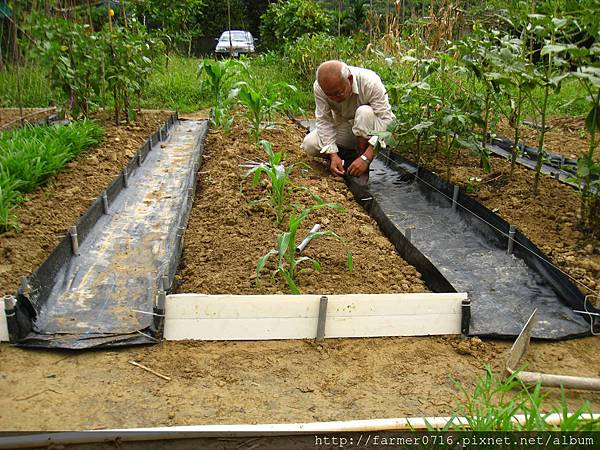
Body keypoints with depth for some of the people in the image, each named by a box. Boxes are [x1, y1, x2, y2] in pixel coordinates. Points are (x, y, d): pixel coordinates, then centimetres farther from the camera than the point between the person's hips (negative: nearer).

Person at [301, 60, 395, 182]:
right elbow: (324, 121, -16)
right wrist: (333, 155, -29)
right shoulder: (319, 87, -20)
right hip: (343, 127, 3)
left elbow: (385, 119, -31)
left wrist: (366, 158, -39)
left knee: (365, 112, -36)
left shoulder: (370, 82, -30)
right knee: (309, 145, -18)